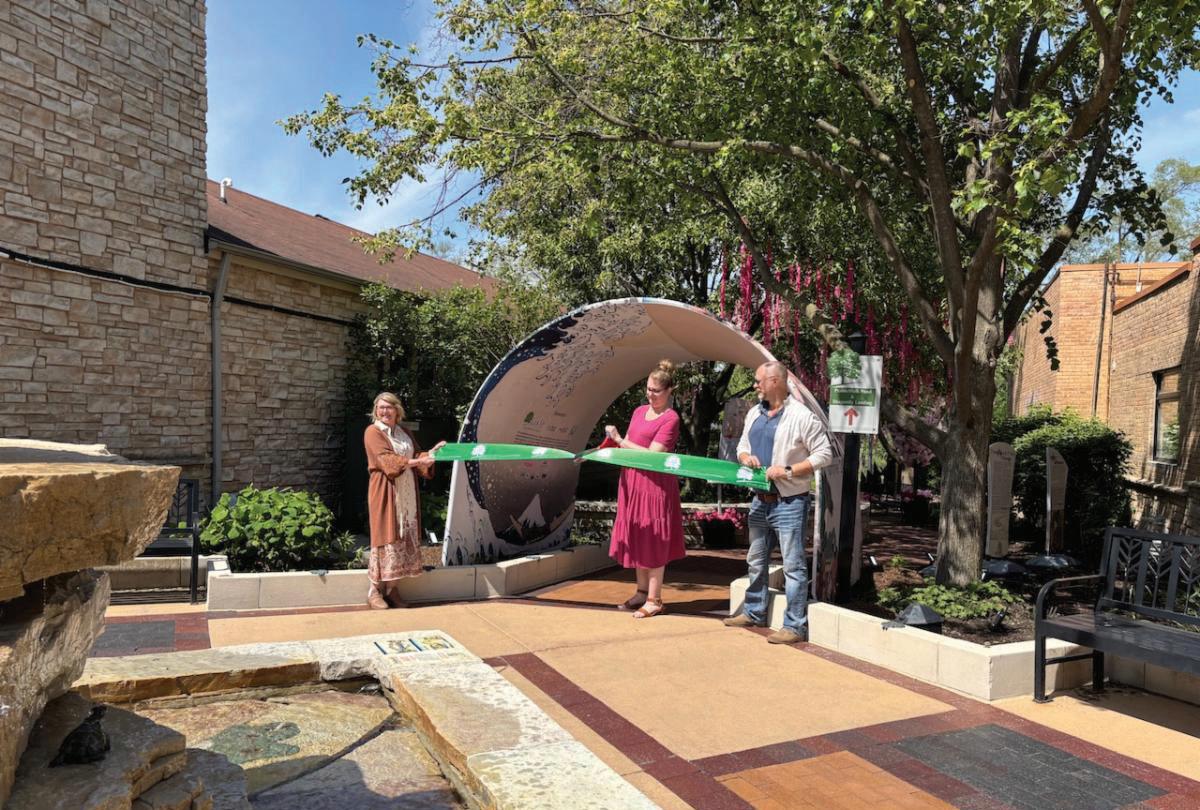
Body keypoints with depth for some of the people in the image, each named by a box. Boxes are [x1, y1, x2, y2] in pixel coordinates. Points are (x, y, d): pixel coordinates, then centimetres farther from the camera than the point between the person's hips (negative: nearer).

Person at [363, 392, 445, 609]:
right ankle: (375, 590, 2)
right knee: (387, 537, -7)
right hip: (385, 492, -6)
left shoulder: (404, 432, 17)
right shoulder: (373, 432, -3)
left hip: (407, 492, 6)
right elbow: (385, 458, -16)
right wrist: (414, 462, -26)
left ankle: (393, 589, 9)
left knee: (406, 537, 3)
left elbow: (416, 455, 17)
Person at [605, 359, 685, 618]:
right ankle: (642, 592, 27)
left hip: (654, 484, -7)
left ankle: (654, 599, 10)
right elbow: (626, 444, 14)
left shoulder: (670, 418, -10)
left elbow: (652, 455, -17)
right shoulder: (640, 411, 12)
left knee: (653, 541, 0)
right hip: (632, 482, 7)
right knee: (637, 538, 14)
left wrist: (620, 441, -11)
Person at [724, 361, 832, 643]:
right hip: (760, 501, 8)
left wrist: (788, 471, -19)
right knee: (756, 561, 18)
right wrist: (745, 457, -4)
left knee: (793, 566, -2)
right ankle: (754, 612, 33)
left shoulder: (802, 416, -13)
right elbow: (742, 446, 20)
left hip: (789, 503, -8)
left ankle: (795, 626, 6)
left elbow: (824, 454, -12)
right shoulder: (754, 414, 10)